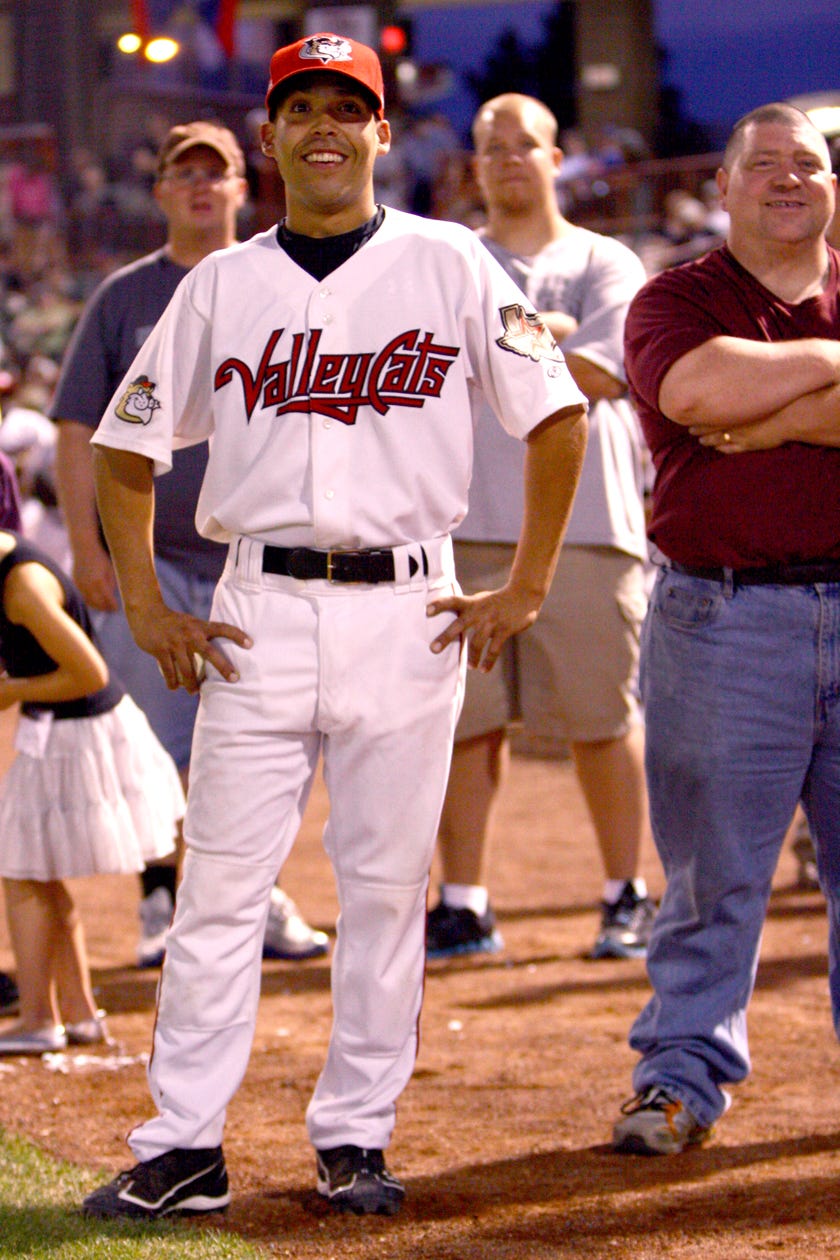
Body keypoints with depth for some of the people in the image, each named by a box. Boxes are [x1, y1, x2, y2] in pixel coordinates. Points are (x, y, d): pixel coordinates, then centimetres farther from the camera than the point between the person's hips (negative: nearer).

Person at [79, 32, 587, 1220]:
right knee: (218, 884, -2)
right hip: (258, 615, 1)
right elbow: (127, 443, 14)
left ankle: (356, 1140, 11)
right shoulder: (221, 284, 8)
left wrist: (524, 589, 1)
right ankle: (183, 1149, 1)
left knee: (387, 887, 2)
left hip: (407, 611, -1)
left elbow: (557, 414, 5)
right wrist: (147, 606, 5)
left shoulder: (448, 266, 3)